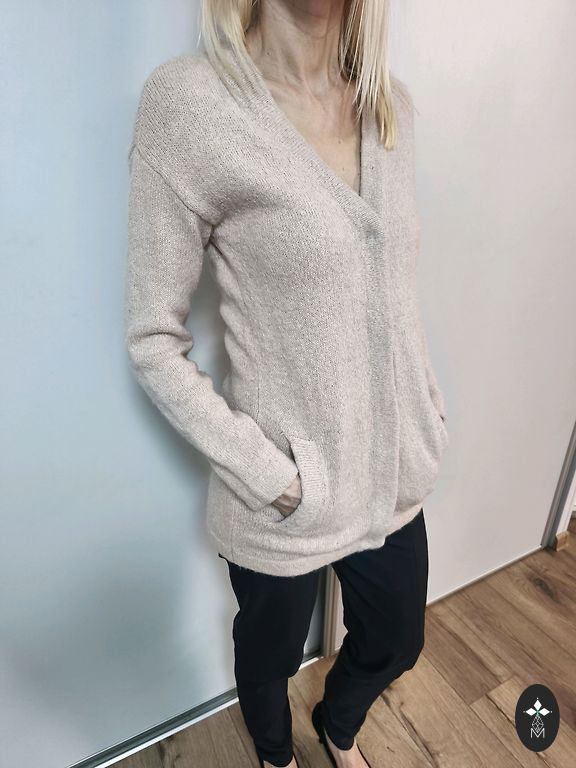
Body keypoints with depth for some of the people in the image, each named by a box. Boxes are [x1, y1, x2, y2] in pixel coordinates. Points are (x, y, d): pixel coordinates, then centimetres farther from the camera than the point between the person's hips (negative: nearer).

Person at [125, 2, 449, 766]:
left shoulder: (393, 102, 3)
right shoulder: (189, 101, -16)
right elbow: (154, 341, -14)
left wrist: (429, 408, 9)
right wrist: (263, 473, -17)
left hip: (395, 472, 6)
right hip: (286, 501, -5)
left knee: (396, 643, 28)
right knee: (269, 657, 25)